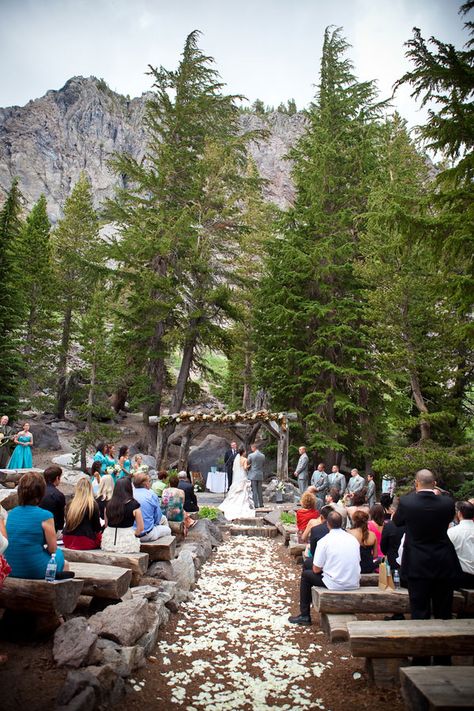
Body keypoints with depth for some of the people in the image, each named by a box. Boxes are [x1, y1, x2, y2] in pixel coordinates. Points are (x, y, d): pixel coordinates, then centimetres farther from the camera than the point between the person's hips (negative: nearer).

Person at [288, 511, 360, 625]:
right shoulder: (353, 539, 3)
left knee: (306, 574, 17)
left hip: (335, 585, -5)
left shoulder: (324, 541, -12)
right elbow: (357, 561, 13)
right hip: (354, 585, 6)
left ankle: (305, 615, 20)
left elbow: (316, 569, -8)